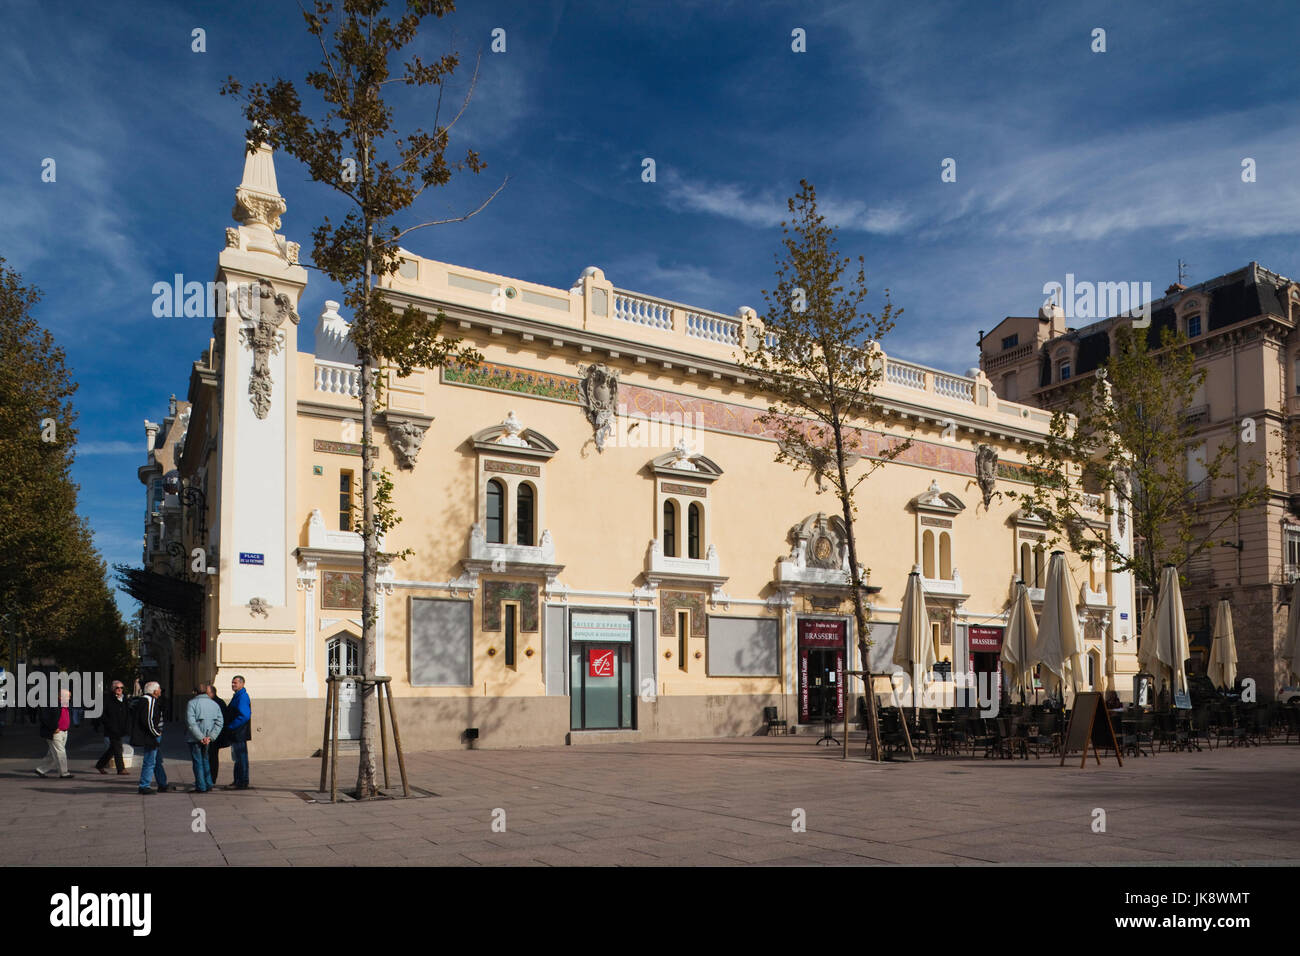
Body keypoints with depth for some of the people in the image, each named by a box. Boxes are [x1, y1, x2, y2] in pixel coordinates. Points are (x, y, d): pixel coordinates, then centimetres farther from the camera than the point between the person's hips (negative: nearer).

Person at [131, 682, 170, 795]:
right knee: (149, 762, -6)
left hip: (154, 738, 11)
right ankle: (144, 787, -1)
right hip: (149, 738, -11)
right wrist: (157, 733, -15)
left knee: (158, 761, 16)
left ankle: (162, 785, 23)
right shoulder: (149, 701, -18)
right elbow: (148, 720, -25)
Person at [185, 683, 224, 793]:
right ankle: (208, 785, 19)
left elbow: (191, 723, -18)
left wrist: (200, 737, -17)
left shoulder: (192, 703, -8)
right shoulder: (214, 704, 7)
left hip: (195, 738, -5)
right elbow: (220, 722, -1)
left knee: (198, 762, 2)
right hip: (208, 738, 5)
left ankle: (201, 787, 3)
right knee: (205, 760, 19)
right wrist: (210, 737, -6)